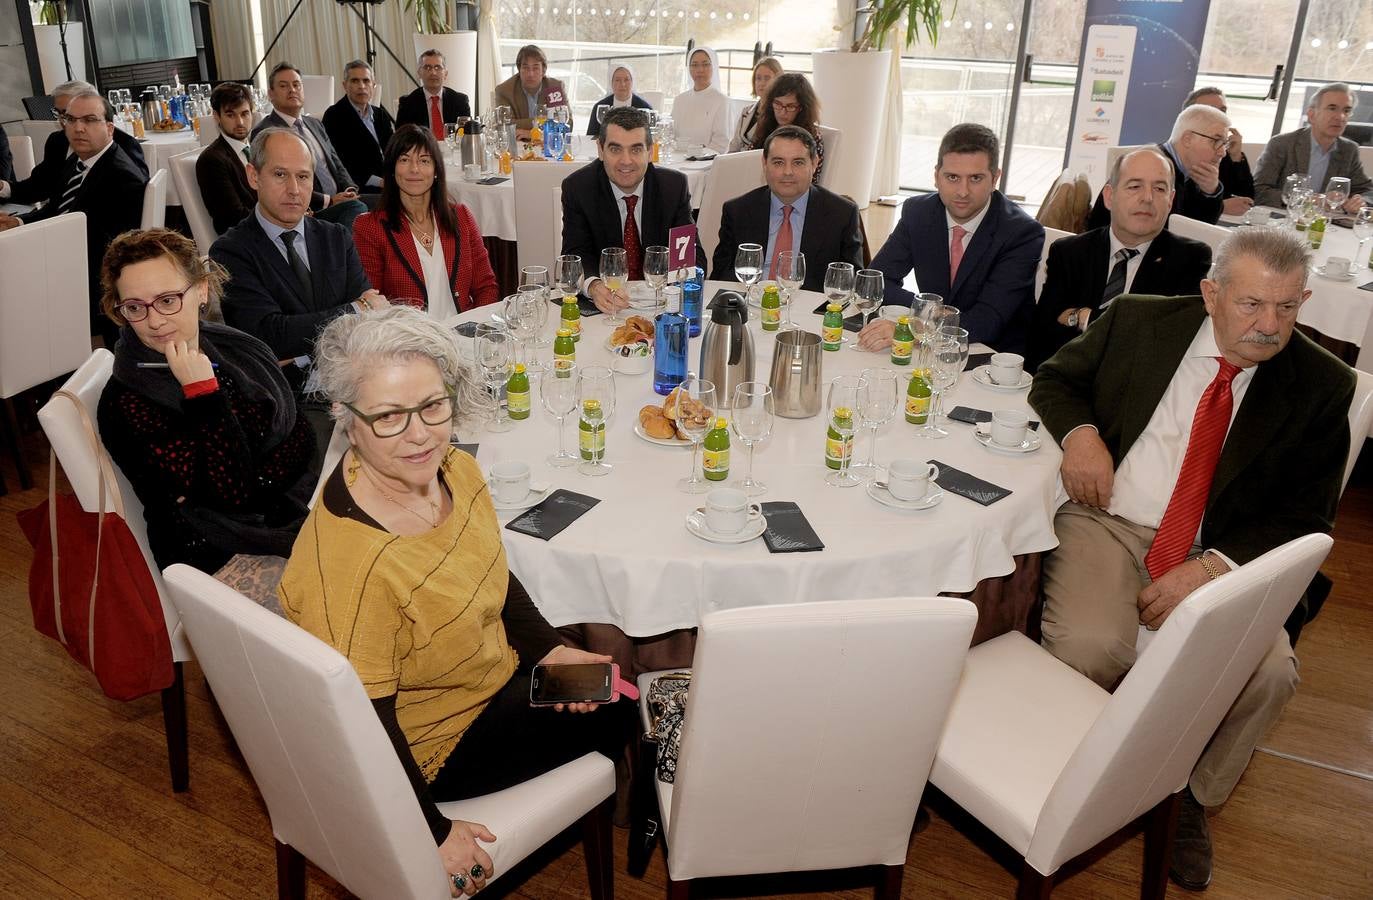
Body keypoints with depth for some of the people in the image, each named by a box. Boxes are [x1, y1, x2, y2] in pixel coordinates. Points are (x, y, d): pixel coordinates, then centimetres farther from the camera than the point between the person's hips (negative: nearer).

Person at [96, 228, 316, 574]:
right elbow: (231, 493, -20)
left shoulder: (237, 348, 4)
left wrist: (254, 483, -15)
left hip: (295, 502, 7)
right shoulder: (126, 403, -14)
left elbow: (300, 441, 3)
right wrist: (202, 391, -24)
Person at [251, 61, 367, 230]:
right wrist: (329, 201, -16)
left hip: (340, 202, 8)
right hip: (311, 213, -8)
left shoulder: (314, 125, 24)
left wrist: (350, 191, 1)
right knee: (358, 209, -33)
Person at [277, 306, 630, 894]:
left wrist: (547, 649, -4)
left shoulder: (457, 472, -12)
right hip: (436, 744, -7)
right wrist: (433, 834, -21)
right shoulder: (351, 563, -38)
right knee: (627, 703, 3)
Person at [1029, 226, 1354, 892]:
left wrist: (1213, 567, -18)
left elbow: (1304, 518, 0)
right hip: (1107, 522, -1)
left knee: (1270, 673, -24)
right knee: (1089, 648, -29)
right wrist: (1078, 431, -11)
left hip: (1216, 555, 1)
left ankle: (1190, 796, 5)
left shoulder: (1320, 386, 0)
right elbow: (1055, 377, 14)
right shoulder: (1139, 322, 1)